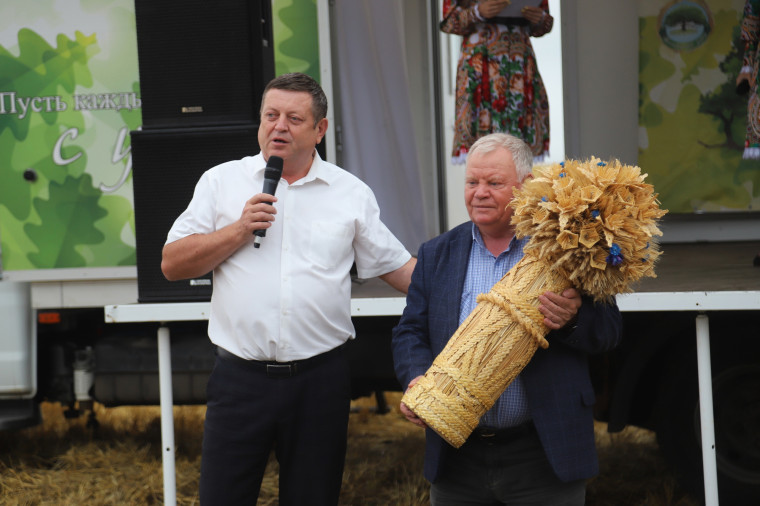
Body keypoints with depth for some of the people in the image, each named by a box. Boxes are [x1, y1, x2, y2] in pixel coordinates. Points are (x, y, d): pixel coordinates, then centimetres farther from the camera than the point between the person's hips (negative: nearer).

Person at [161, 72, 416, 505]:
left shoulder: (352, 194, 7)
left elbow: (398, 267, 11)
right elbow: (173, 265, 2)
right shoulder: (222, 181, 6)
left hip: (320, 377, 1)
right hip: (240, 377, 0)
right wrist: (239, 230, -9)